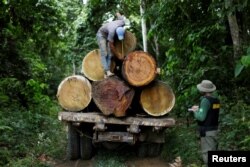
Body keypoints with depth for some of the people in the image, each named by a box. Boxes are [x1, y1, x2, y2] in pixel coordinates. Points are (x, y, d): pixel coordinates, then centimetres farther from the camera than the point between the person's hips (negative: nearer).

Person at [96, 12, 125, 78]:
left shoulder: (123, 22, -25)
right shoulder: (112, 31, -39)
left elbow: (117, 13, -3)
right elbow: (111, 45, -27)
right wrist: (118, 54, -21)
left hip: (108, 35, 6)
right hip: (101, 34, -6)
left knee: (110, 54, -11)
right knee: (104, 54, -22)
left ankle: (107, 73, -18)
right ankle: (107, 71, -30)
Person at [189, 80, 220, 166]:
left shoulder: (205, 100, -19)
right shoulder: (216, 100, 6)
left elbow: (201, 117, -22)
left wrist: (195, 111, -4)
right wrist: (199, 109, 15)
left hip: (207, 131, -9)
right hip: (214, 130, 9)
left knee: (207, 154, -2)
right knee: (212, 153, 19)